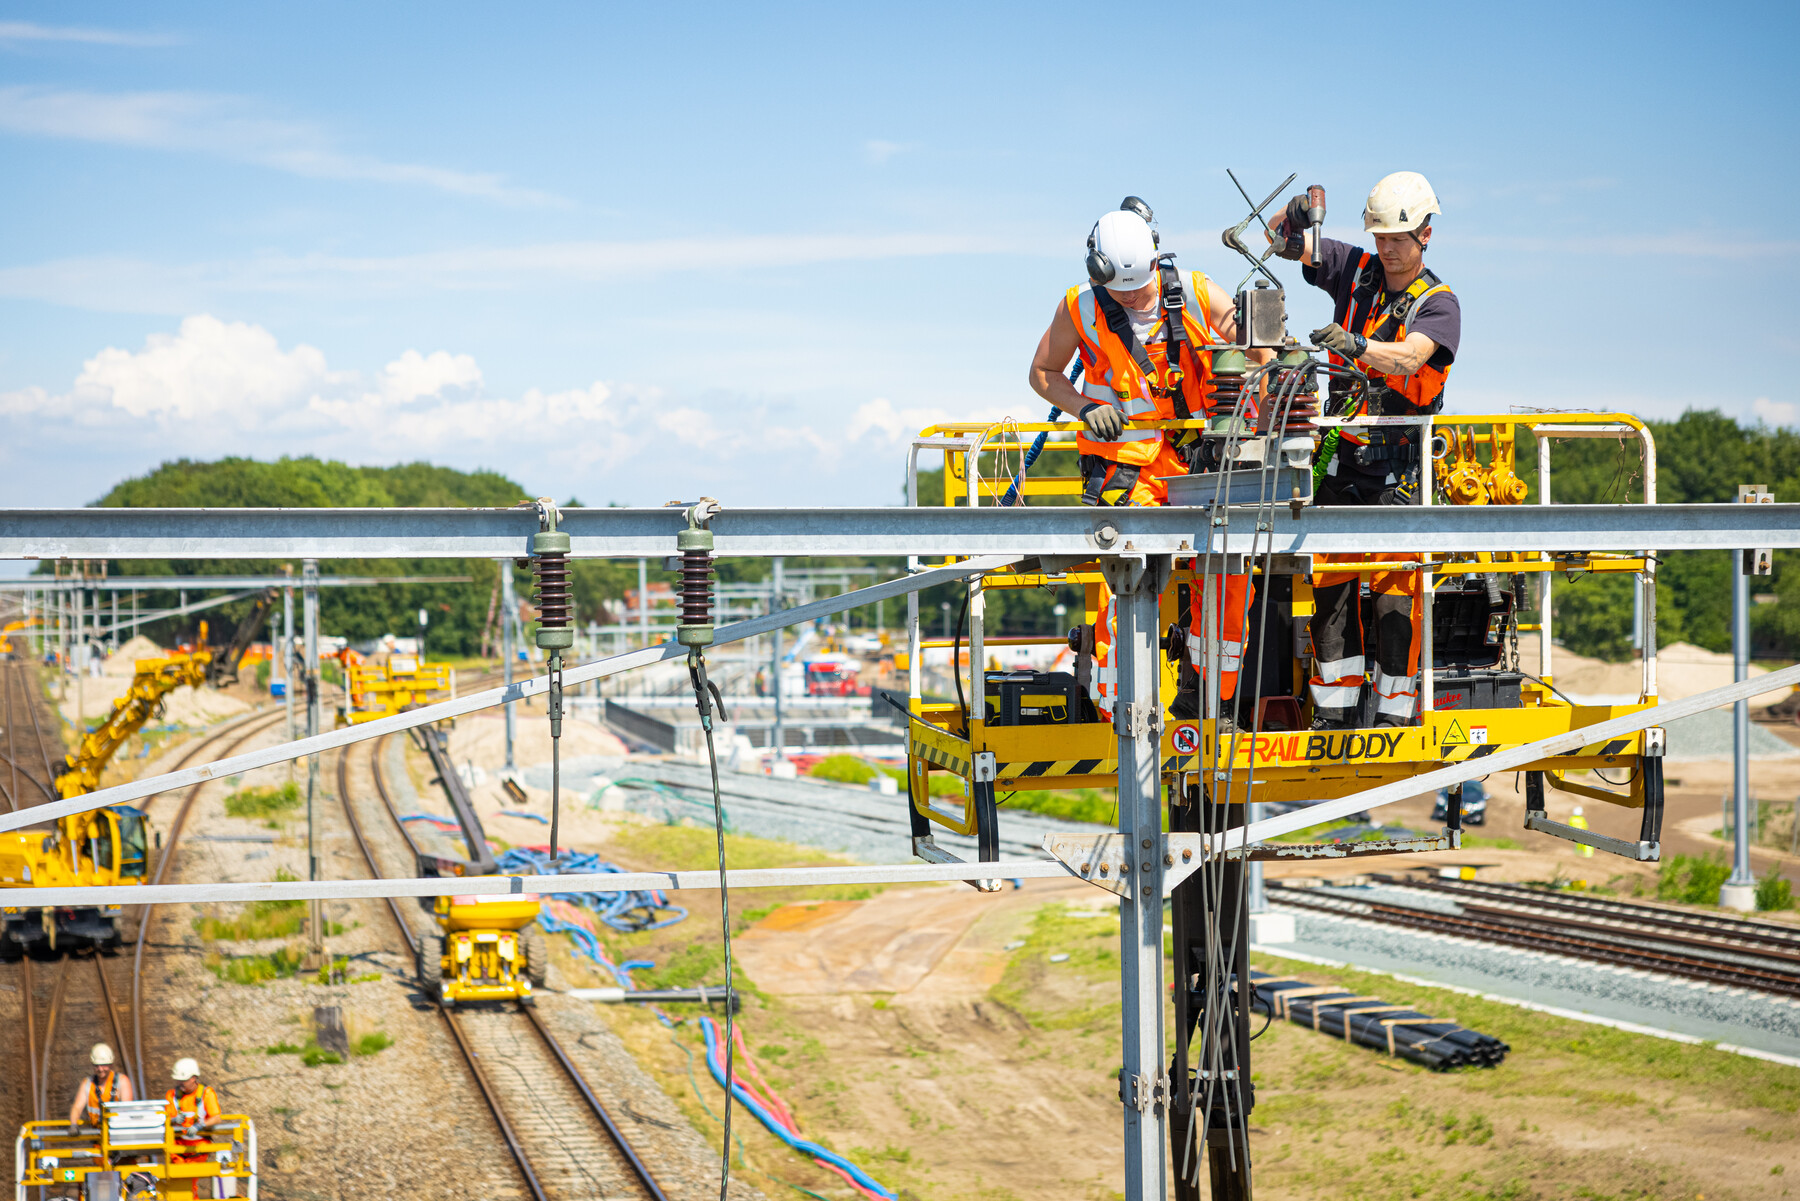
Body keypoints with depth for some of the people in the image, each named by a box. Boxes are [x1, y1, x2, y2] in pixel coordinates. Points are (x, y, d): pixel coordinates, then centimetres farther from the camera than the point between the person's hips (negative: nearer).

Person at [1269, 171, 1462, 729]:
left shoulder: (1439, 303, -5)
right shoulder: (1354, 269, 8)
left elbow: (1409, 357, -24)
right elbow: (1284, 241, 7)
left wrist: (1355, 345, -42)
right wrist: (1296, 216, -17)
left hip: (1400, 463, -4)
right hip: (1342, 452, 4)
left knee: (1395, 586, -11)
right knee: (1329, 582, 0)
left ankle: (1395, 713, -7)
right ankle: (1334, 710, 5)